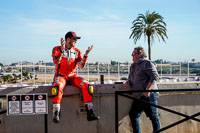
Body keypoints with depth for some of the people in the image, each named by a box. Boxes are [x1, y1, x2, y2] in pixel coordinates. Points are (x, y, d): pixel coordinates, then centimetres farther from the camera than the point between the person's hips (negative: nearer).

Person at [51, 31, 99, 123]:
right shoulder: (57, 49, 4)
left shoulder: (77, 51, 13)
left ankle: (90, 113, -26)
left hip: (72, 76, 3)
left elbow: (81, 66, -1)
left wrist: (86, 55, -13)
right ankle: (56, 114, -35)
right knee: (58, 87, -37)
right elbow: (56, 61, -16)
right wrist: (62, 50, -26)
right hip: (60, 76, -3)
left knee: (86, 85, -24)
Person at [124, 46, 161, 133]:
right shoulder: (133, 66, 19)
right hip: (138, 96, 9)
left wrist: (147, 90, -23)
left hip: (149, 95, -9)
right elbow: (131, 79, 28)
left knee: (154, 116, -4)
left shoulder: (147, 63, -7)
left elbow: (155, 77, -14)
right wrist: (128, 83, 4)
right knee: (133, 115, 13)